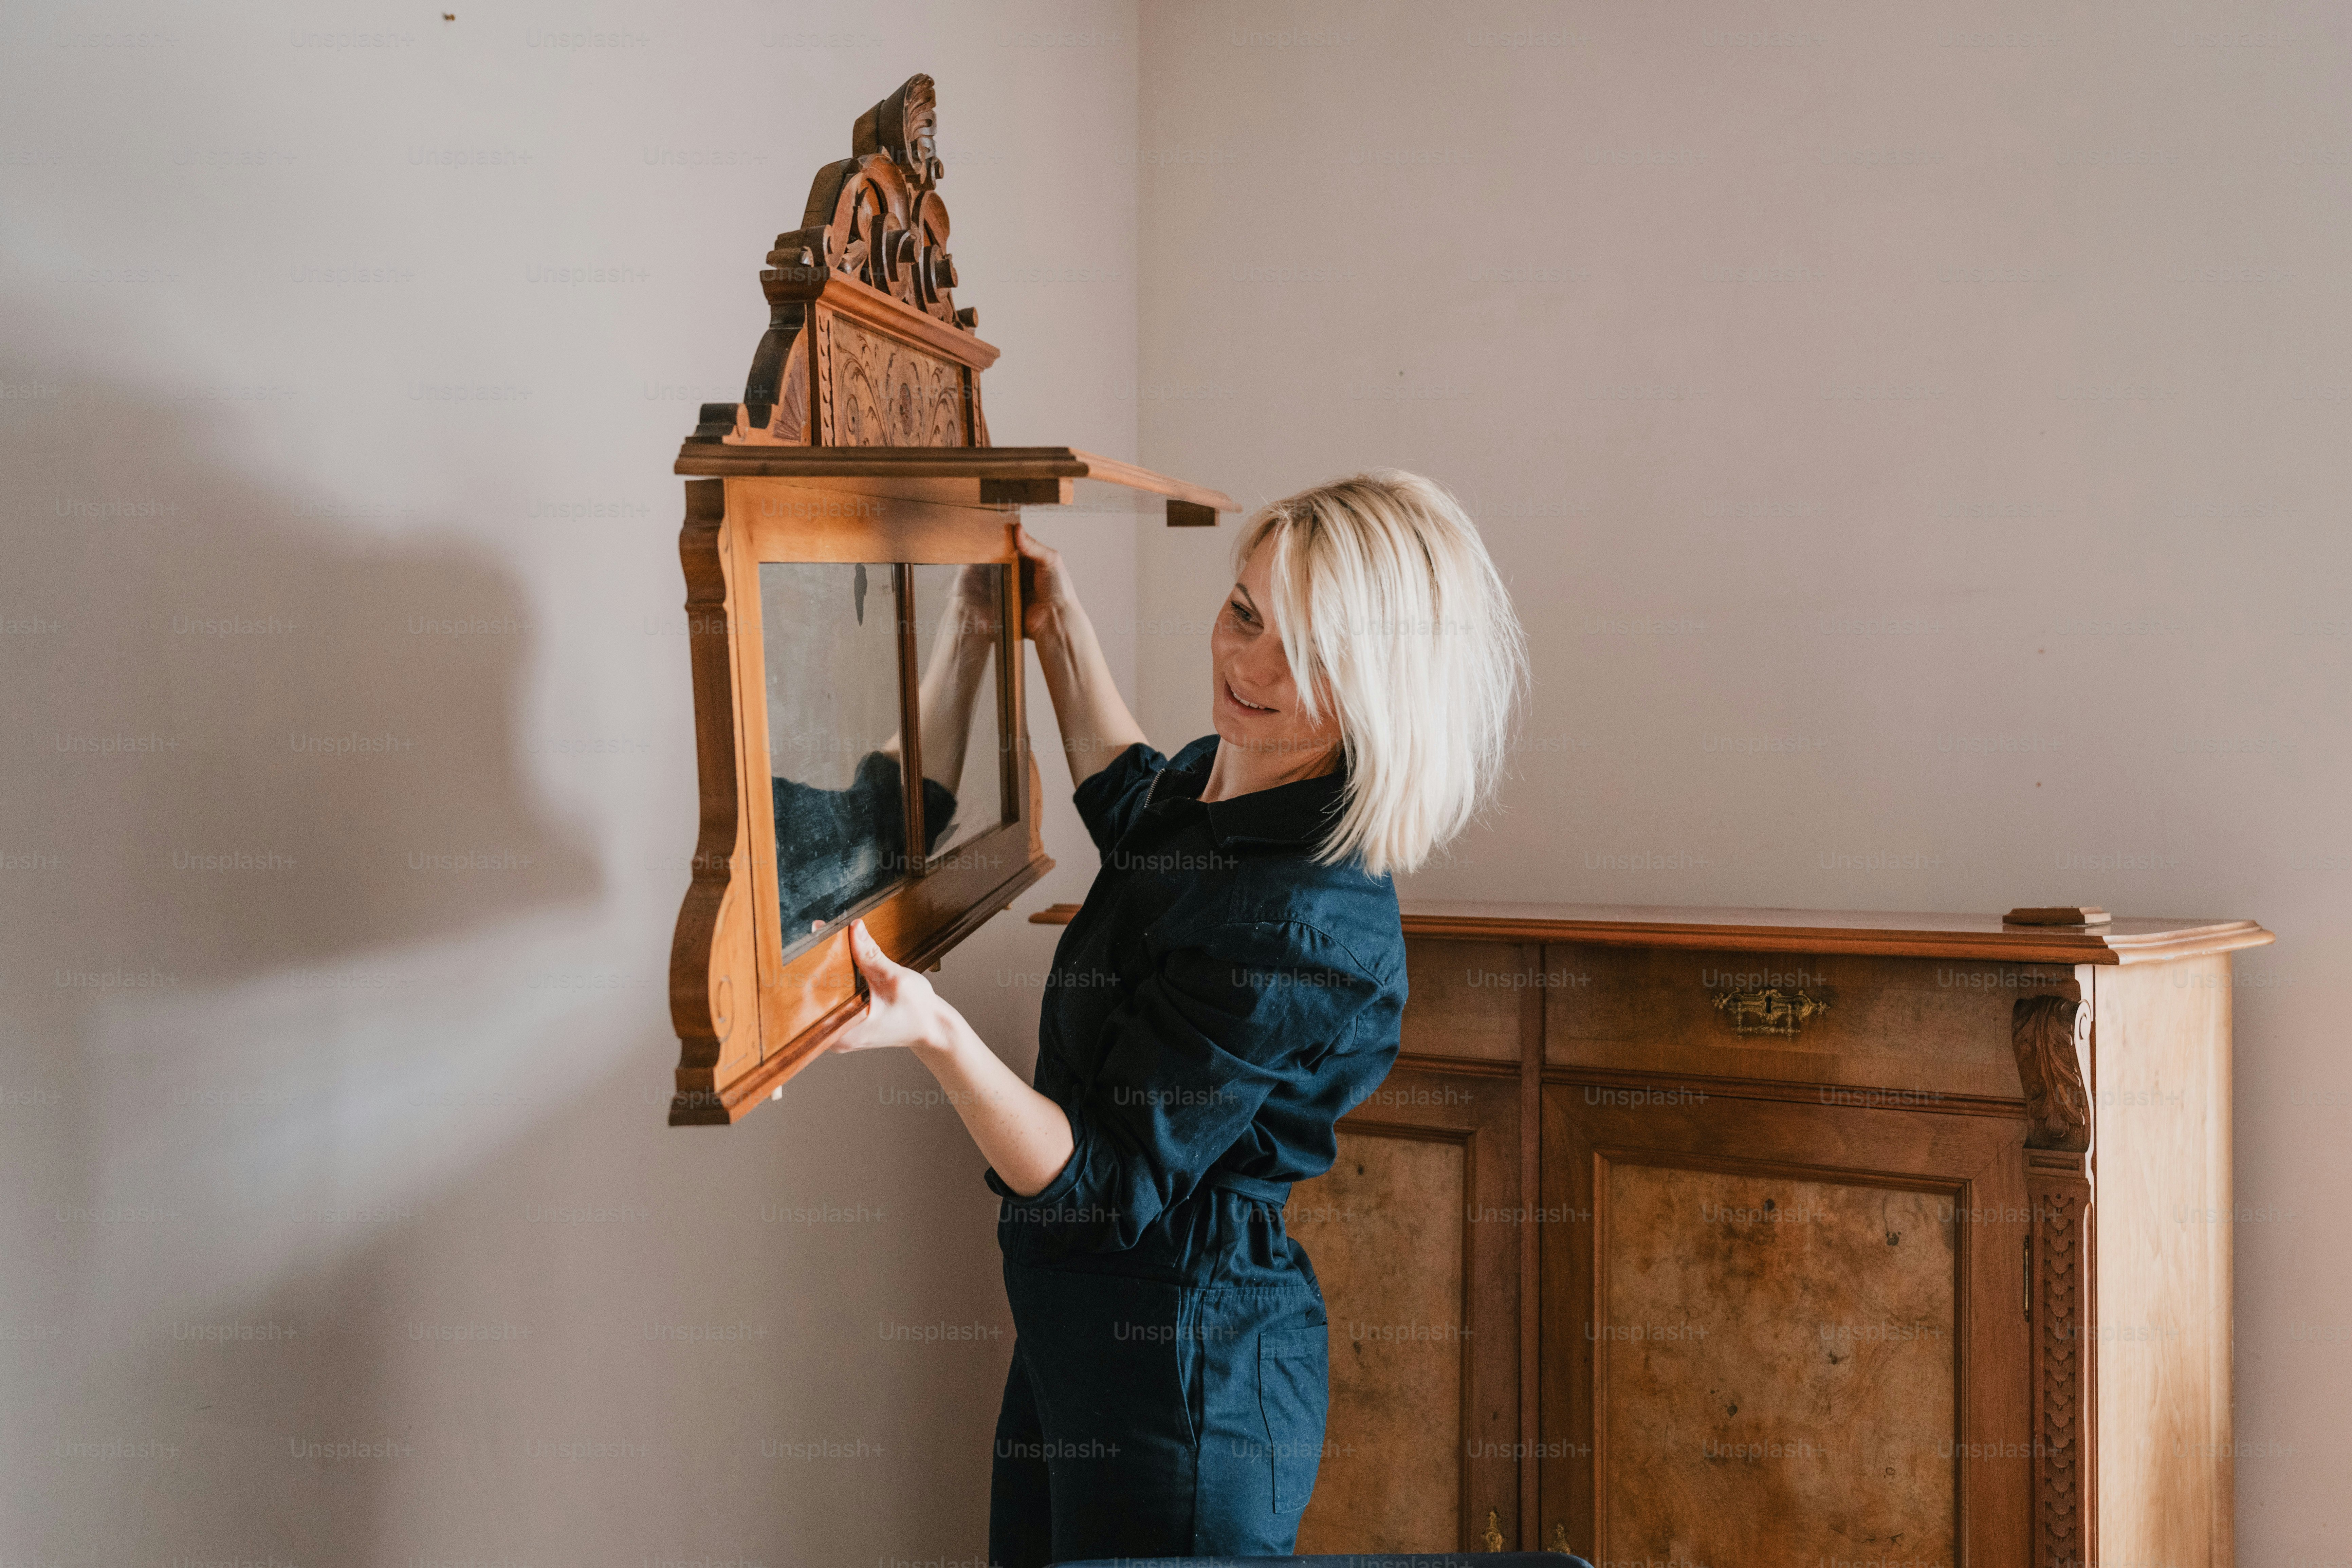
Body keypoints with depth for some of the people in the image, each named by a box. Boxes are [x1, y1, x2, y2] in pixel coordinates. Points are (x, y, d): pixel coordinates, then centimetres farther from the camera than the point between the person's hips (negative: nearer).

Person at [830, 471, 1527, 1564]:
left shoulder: (1306, 925, -28)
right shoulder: (1217, 783, 0)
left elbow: (1107, 1184, -25)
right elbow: (1132, 807, 27)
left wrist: (938, 1034, -38)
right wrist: (1060, 631, 20)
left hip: (1185, 1362, -9)